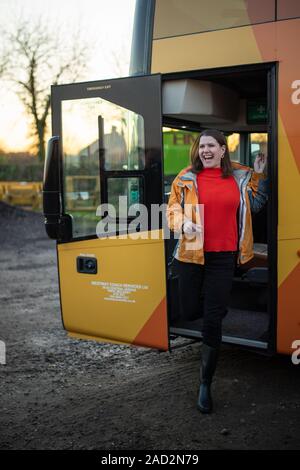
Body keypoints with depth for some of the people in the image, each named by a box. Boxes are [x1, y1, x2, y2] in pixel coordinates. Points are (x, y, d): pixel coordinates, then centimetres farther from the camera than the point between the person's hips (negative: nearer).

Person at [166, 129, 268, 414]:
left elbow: (254, 206, 18)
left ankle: (205, 385, 12)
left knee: (213, 321, 0)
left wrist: (258, 175, 10)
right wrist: (183, 224, -18)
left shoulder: (240, 177, 7)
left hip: (223, 257, 0)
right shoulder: (186, 178, 1)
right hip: (191, 253, 0)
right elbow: (173, 208, 2)